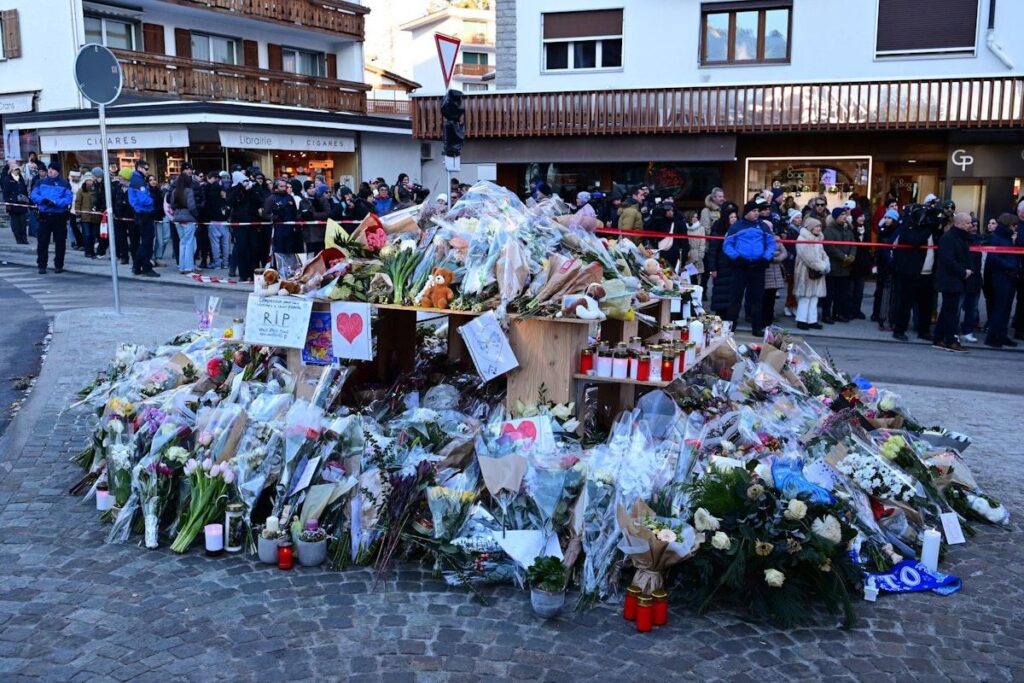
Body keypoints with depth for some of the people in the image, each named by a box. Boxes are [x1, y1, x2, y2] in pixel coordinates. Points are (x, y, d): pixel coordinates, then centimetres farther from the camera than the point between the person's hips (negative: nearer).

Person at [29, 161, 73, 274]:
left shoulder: (64, 184, 0)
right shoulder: (41, 182, 10)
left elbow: (69, 198, -9)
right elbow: (34, 195, 4)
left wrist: (55, 203, -22)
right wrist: (42, 200, -16)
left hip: (59, 216, -2)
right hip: (44, 215, 2)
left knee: (60, 242, 5)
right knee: (42, 241, 1)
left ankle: (59, 265, 15)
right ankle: (42, 265, 7)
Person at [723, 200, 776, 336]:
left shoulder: (763, 226, 9)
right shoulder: (736, 226, 4)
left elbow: (771, 243, 6)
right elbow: (727, 244, -1)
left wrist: (766, 258, -9)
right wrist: (736, 257, -15)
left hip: (758, 266, 2)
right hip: (740, 266, -2)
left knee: (756, 297, 8)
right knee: (735, 296, 1)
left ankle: (757, 328, 13)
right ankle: (730, 326, 6)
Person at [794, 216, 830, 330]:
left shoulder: (818, 239, 16)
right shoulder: (802, 239, -13)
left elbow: (822, 254, 14)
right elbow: (809, 257, -20)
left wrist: (825, 265, -4)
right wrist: (822, 267, -17)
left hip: (817, 272, 8)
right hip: (807, 272, -8)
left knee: (814, 297, 7)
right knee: (805, 297, -7)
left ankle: (812, 320, 10)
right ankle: (801, 320, -4)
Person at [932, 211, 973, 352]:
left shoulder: (962, 238, 16)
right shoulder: (948, 238, -15)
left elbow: (965, 257, 21)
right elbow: (948, 260, -22)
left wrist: (968, 270, 2)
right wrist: (963, 272, -16)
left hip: (956, 280, 10)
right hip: (949, 281, -10)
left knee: (947, 311, 12)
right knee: (951, 311, -7)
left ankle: (938, 339, 17)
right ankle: (951, 341, -4)